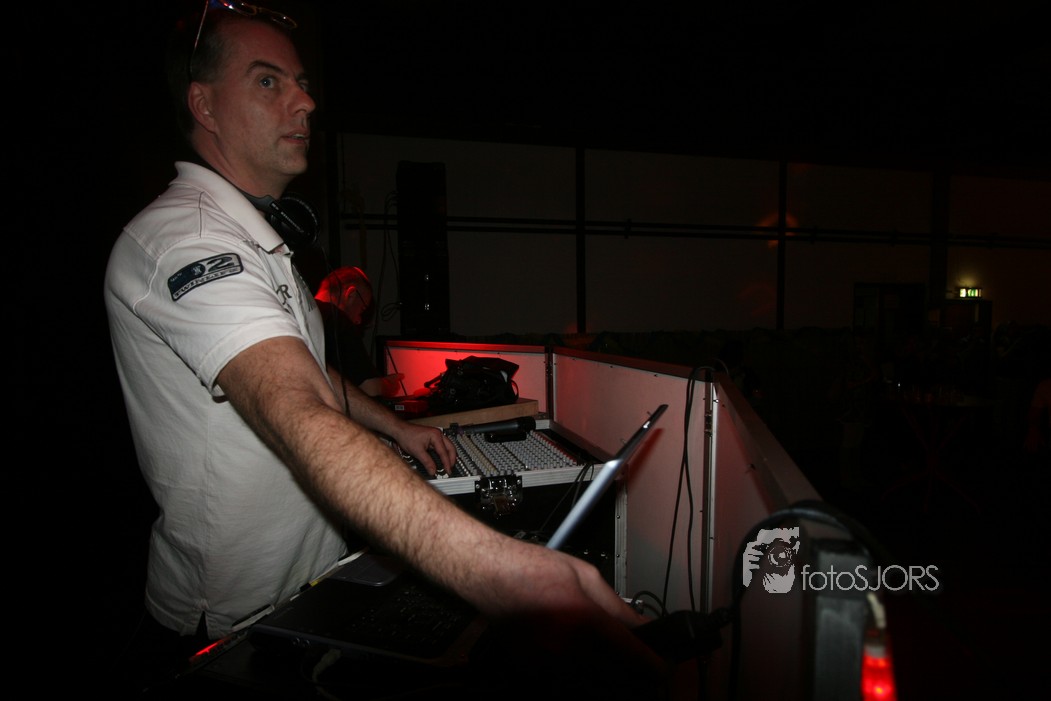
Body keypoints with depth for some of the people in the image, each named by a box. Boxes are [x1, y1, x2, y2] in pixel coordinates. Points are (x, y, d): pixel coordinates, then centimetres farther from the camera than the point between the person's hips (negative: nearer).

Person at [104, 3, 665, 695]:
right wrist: (491, 568, -56)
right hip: (235, 621, -9)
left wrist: (394, 426, 10)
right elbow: (299, 416, -44)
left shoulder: (252, 236, 9)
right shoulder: (183, 238, -28)